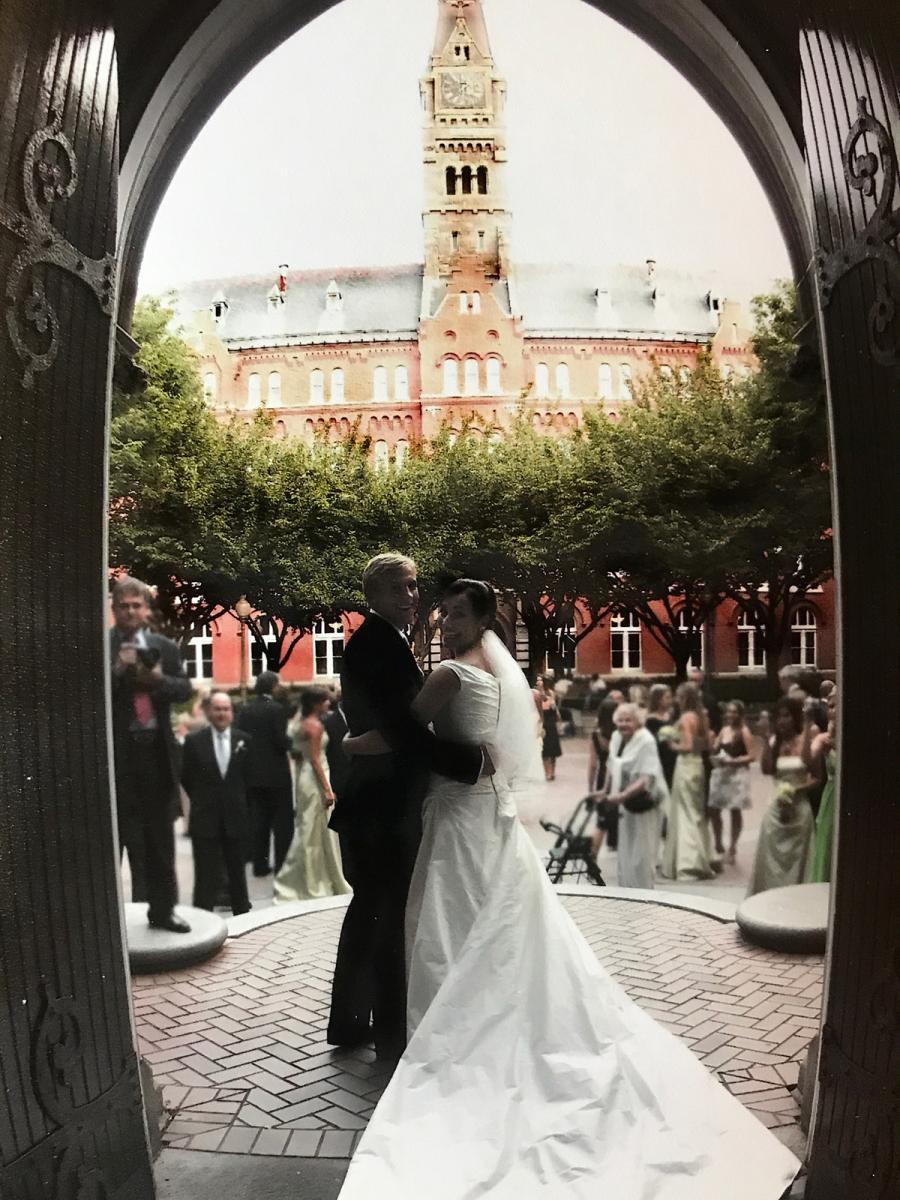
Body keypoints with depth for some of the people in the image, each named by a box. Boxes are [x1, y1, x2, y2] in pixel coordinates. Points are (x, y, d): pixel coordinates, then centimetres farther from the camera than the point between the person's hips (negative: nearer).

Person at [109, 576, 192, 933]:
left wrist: (158, 679, -16)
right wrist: (118, 670, -22)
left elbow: (185, 689, 2)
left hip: (157, 751, 4)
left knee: (161, 838, 12)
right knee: (113, 837, 2)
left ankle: (162, 910, 23)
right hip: (116, 753, -4)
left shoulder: (166, 648, 10)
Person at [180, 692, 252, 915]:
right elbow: (186, 778, 4)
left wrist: (239, 802, 5)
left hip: (236, 816, 2)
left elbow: (248, 776, 7)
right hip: (205, 818, -2)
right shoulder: (194, 740, -4)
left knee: (237, 871, 14)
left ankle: (242, 914, 28)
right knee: (206, 874, 1)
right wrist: (202, 800, 6)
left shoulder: (244, 740, -1)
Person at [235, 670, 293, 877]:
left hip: (253, 773, 5)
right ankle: (282, 865, 5)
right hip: (276, 773, -5)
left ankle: (259, 864, 14)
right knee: (282, 821, 4)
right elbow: (282, 742, -18)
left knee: (258, 820, 11)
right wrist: (291, 741, 2)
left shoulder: (245, 710, 3)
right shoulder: (278, 709, -14)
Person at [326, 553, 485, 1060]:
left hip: (379, 804, 11)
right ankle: (391, 1037, 19)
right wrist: (472, 762, -20)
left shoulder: (385, 641, 14)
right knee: (389, 918, 3)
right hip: (384, 808, -11)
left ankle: (349, 1021, 36)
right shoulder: (376, 644, -19)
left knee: (370, 910, 20)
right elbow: (402, 729, -26)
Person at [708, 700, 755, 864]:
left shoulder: (744, 731, -6)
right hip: (720, 773, 6)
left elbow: (751, 756, -11)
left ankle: (732, 847, 14)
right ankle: (718, 844, 21)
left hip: (737, 774, -6)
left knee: (735, 811, 2)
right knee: (713, 809, 4)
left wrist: (731, 761, -19)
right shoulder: (724, 729, 11)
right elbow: (714, 749, 9)